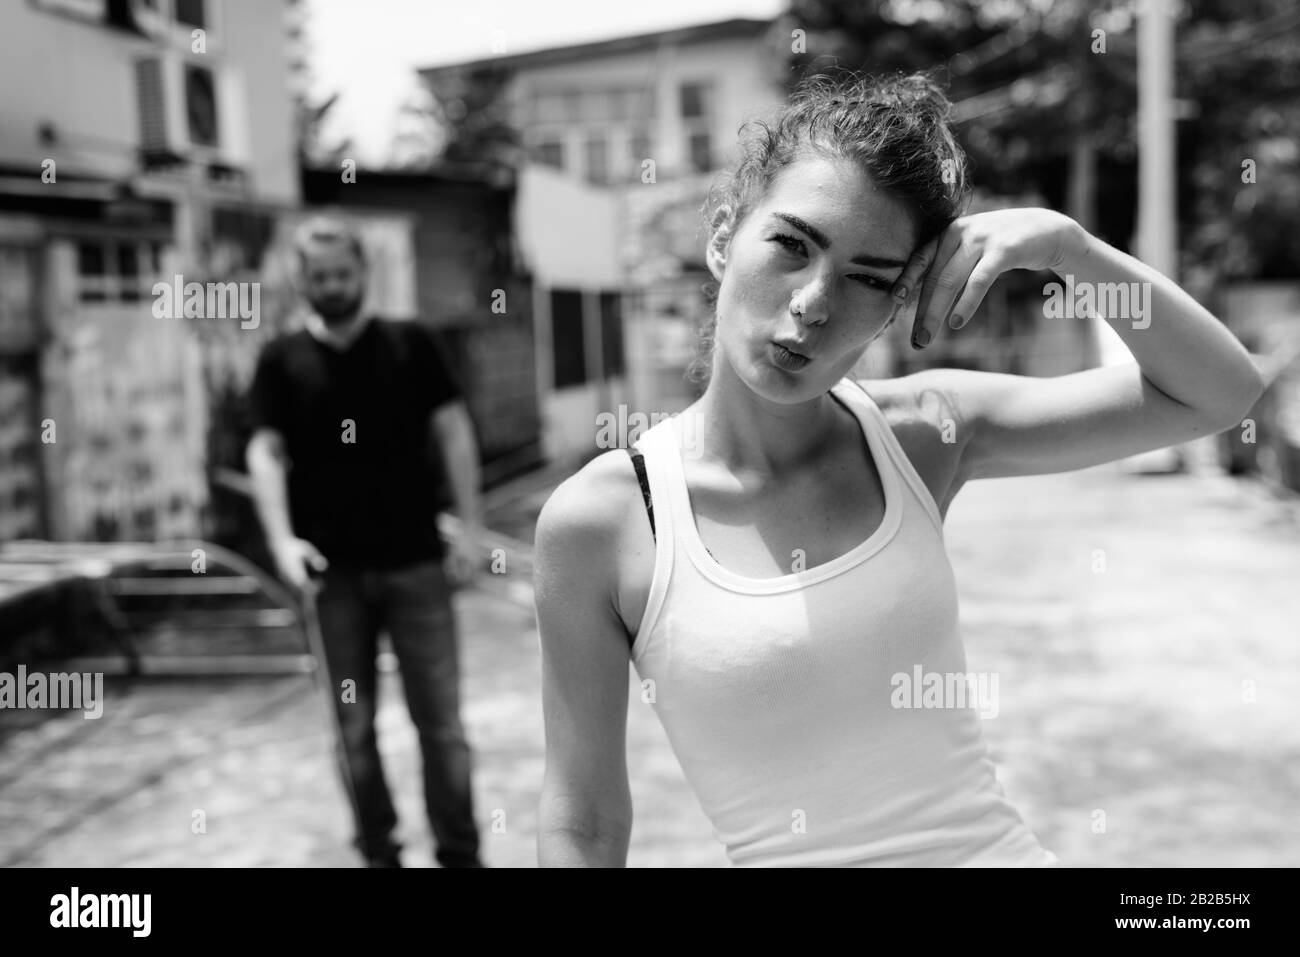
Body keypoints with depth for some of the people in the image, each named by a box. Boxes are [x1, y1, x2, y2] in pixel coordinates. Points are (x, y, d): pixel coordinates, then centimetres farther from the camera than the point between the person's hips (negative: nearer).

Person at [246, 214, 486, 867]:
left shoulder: (411, 344, 4)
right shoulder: (282, 360, 5)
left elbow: (453, 432, 3)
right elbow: (265, 451, -2)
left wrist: (471, 526, -3)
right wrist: (282, 539, -16)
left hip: (416, 563, 0)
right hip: (332, 572, 1)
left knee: (440, 718, 2)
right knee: (355, 726, 8)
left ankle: (459, 851, 14)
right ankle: (378, 850, 23)